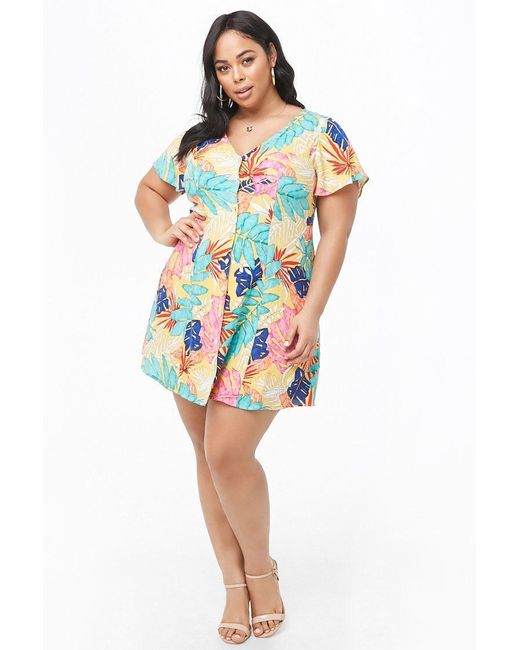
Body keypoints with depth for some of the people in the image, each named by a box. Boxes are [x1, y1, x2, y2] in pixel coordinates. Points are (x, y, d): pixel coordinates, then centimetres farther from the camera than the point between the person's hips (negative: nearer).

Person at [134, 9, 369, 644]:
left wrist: (312, 314, -10)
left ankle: (261, 567, 15)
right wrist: (163, 230, 7)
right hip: (191, 308, 5)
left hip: (268, 315, -4)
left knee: (228, 451, -12)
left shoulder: (320, 134, 2)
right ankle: (235, 583, 24)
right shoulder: (200, 138, 13)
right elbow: (148, 189, 28)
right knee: (207, 452, 7)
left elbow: (335, 231, -2)